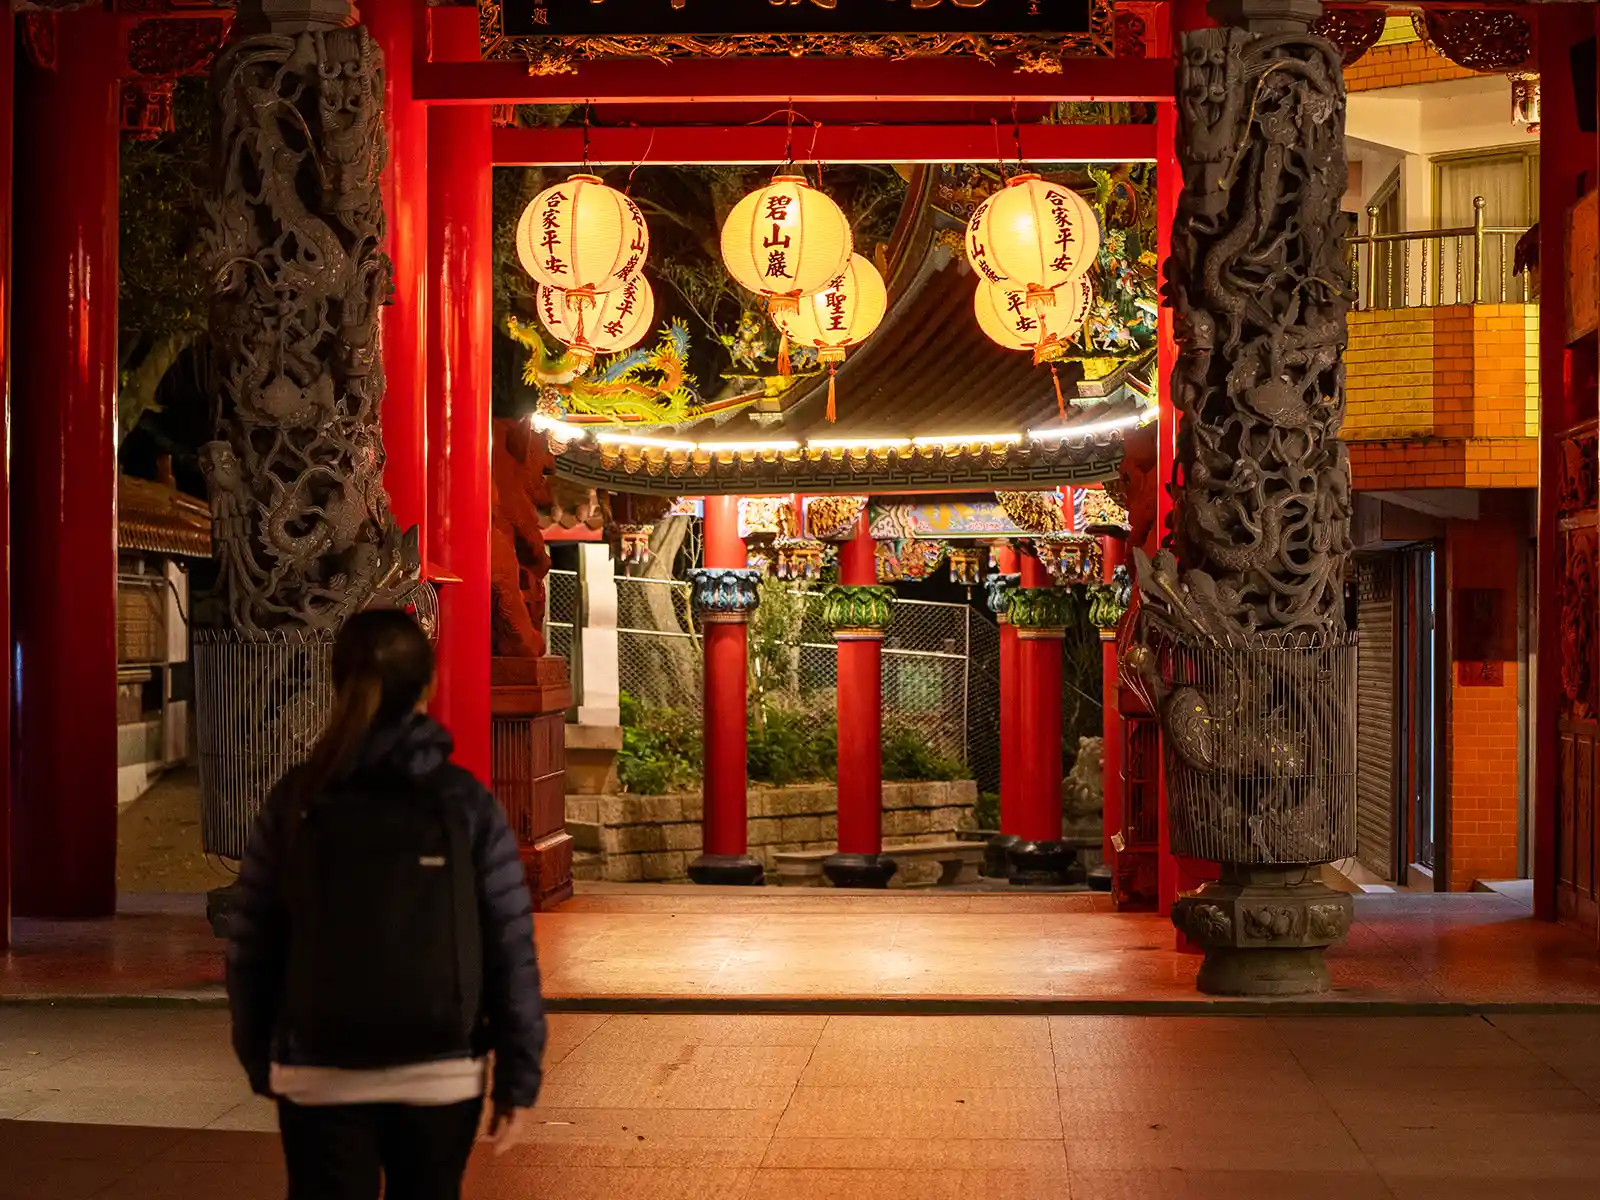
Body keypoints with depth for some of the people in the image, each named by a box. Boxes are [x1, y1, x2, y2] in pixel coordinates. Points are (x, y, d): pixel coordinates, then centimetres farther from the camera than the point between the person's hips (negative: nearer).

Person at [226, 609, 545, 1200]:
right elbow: (511, 949, -7)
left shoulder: (294, 802, -2)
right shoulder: (465, 802, -5)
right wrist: (518, 1074, -1)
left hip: (321, 1078, 0)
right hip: (441, 1075, 0)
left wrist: (259, 1059, 14)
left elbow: (250, 947, 2)